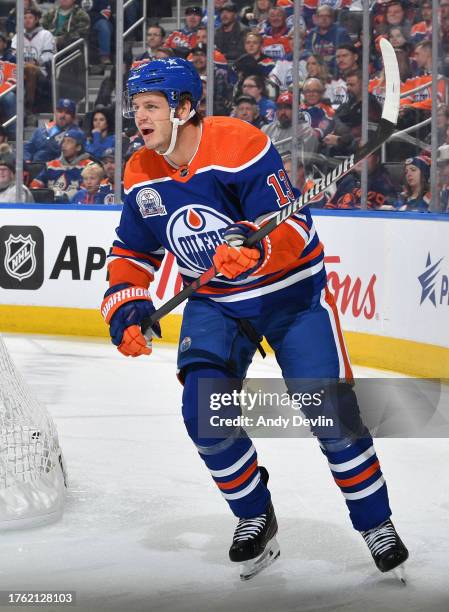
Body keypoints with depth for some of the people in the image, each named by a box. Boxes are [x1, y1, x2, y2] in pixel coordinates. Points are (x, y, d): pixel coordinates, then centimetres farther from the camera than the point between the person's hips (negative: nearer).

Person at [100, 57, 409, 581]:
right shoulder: (141, 176, -3)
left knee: (332, 414, -8)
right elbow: (133, 252, 9)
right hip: (215, 303, 5)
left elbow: (291, 226, -26)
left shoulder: (241, 145, -23)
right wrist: (126, 307, -7)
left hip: (292, 293, -4)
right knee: (205, 412, -16)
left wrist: (256, 251, -46)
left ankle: (377, 525, 12)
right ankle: (255, 517, 8)